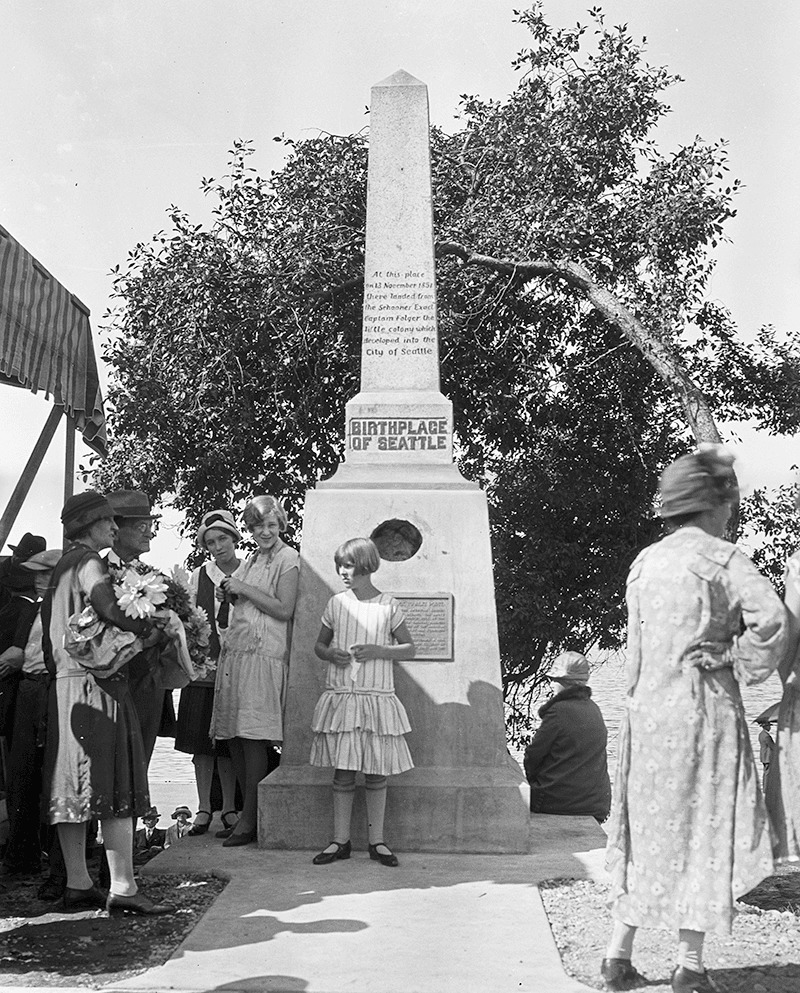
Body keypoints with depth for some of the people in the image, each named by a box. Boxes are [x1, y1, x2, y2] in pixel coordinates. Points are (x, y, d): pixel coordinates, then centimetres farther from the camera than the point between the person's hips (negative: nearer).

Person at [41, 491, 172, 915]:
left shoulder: (61, 567, 19)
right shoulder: (89, 562, -9)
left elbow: (50, 628, 19)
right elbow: (109, 608, -26)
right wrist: (146, 626, -11)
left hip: (64, 685, 9)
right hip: (97, 683, -9)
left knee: (73, 790, 9)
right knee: (114, 785, -7)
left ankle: (77, 885, 16)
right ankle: (122, 888, -5)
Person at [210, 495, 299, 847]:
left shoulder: (287, 558, -2)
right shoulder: (253, 559, 21)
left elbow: (283, 610, -10)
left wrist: (244, 589, -8)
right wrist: (230, 593, 9)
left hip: (263, 654, -8)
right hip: (235, 650, 8)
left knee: (253, 738, -9)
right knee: (233, 738, 6)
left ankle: (249, 822, -3)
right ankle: (248, 809, 16)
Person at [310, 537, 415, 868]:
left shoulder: (388, 605, -1)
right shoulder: (336, 604, 5)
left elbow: (409, 649, 5)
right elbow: (319, 645, 16)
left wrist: (378, 650, -11)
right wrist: (331, 654, -7)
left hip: (377, 698, -1)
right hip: (340, 697, 2)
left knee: (376, 772, 4)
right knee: (342, 772, 5)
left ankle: (376, 841, 16)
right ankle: (340, 841, 15)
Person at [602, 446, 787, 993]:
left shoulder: (644, 562, 8)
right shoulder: (722, 558, -8)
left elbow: (637, 648, 10)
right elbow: (772, 620, -21)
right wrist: (745, 666, -8)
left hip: (646, 710, 5)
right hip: (703, 707, -5)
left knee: (646, 827, 15)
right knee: (703, 828, 6)